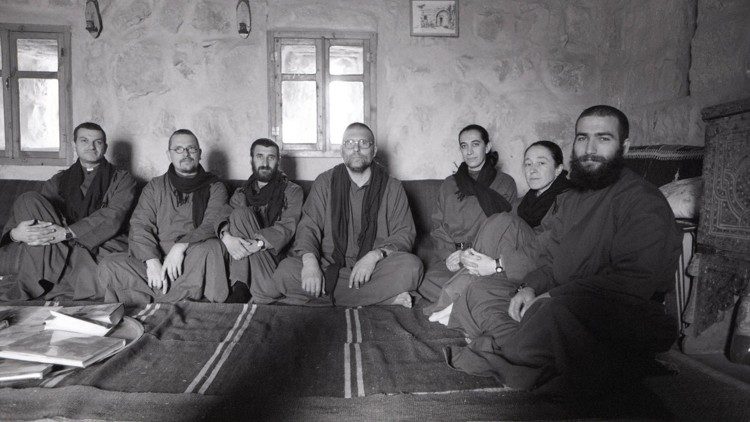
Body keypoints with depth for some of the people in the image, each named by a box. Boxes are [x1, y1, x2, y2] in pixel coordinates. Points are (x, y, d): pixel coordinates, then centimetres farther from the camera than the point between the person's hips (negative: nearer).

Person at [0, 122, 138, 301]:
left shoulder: (122, 179, 11)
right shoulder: (59, 181, 22)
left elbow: (112, 217, -7)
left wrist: (68, 232, -20)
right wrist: (15, 233, -15)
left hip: (104, 247, -3)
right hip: (61, 248, 4)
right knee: (28, 200, -14)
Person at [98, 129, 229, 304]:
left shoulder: (214, 187, 10)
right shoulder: (155, 187, 16)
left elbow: (213, 224, -7)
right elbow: (139, 225, 3)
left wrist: (181, 247, -25)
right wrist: (152, 260, -16)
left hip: (194, 260, -2)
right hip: (155, 255, 3)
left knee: (209, 248, -35)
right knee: (108, 266, -20)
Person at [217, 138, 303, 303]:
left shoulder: (292, 191, 8)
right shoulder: (241, 193, 20)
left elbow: (287, 227, -8)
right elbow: (223, 217, 2)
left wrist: (259, 244, -26)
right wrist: (226, 236, -23)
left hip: (275, 254, -3)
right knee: (241, 213, -22)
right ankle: (240, 288, -28)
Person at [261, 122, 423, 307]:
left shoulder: (392, 187, 7)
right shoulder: (325, 182, 9)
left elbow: (405, 233, 1)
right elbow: (308, 227, 0)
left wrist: (376, 255, -19)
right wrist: (310, 261, -22)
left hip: (374, 269, 0)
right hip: (329, 267, 1)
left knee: (411, 266, -30)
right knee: (286, 270, -27)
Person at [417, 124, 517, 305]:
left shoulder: (505, 184, 11)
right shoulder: (449, 184, 20)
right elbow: (437, 227, 14)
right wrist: (450, 253, -7)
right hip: (448, 255, 3)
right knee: (426, 284, -28)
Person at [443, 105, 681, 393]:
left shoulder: (644, 202, -10)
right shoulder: (569, 199, 17)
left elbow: (634, 282, -22)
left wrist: (555, 297, -24)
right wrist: (530, 287, -5)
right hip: (559, 301, 8)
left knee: (551, 314, -38)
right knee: (481, 290, -2)